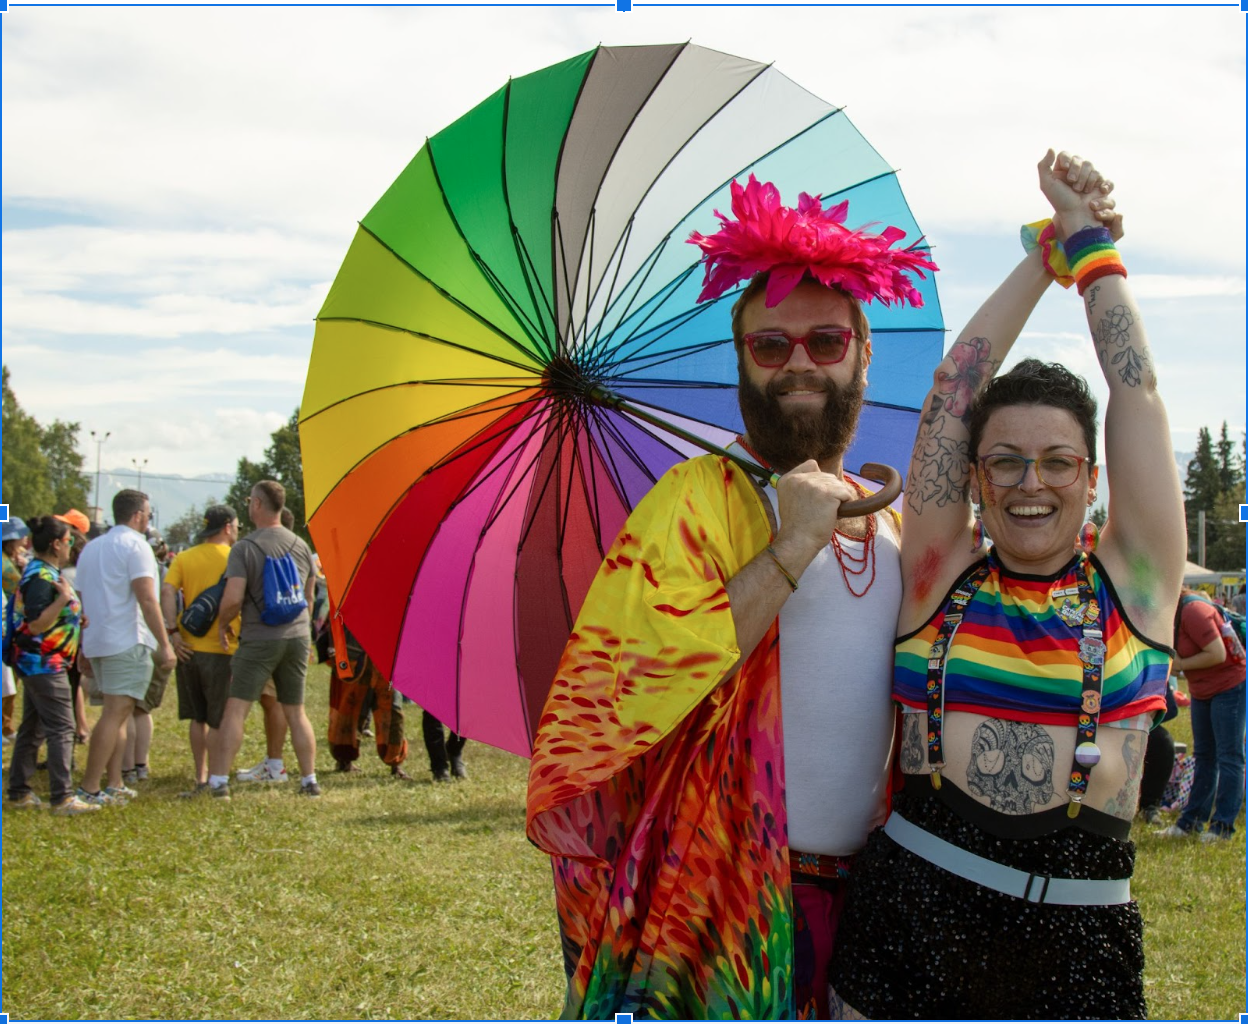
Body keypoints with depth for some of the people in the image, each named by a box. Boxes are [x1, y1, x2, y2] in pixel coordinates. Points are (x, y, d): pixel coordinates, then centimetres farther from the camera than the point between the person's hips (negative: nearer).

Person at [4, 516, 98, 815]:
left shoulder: (44, 573, 14)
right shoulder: (41, 577, -18)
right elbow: (37, 625, -25)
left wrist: (77, 617, 27)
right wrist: (63, 598, -30)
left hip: (39, 664, 11)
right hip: (44, 664, -11)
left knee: (32, 728, 14)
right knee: (62, 728, -11)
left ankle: (18, 792, 19)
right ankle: (62, 798, -13)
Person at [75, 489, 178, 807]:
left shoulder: (91, 548, 17)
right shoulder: (135, 545, -8)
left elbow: (83, 601, 20)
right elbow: (147, 599, -16)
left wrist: (85, 649, 24)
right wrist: (165, 644, -14)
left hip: (96, 641, 9)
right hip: (128, 643, -8)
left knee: (118, 714, 14)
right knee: (115, 714, -9)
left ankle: (115, 786, 10)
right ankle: (89, 788, -13)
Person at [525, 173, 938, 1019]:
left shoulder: (895, 527, 14)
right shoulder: (701, 497, -7)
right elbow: (629, 691, -21)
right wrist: (791, 550, -20)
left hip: (852, 898, 6)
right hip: (715, 903, -6)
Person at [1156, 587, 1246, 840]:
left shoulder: (1192, 611, -24)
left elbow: (1217, 654, -27)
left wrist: (1178, 664, -19)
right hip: (1202, 690, 10)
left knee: (1228, 756, -4)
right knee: (1204, 757, 12)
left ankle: (1223, 826, -1)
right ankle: (1191, 821, 16)